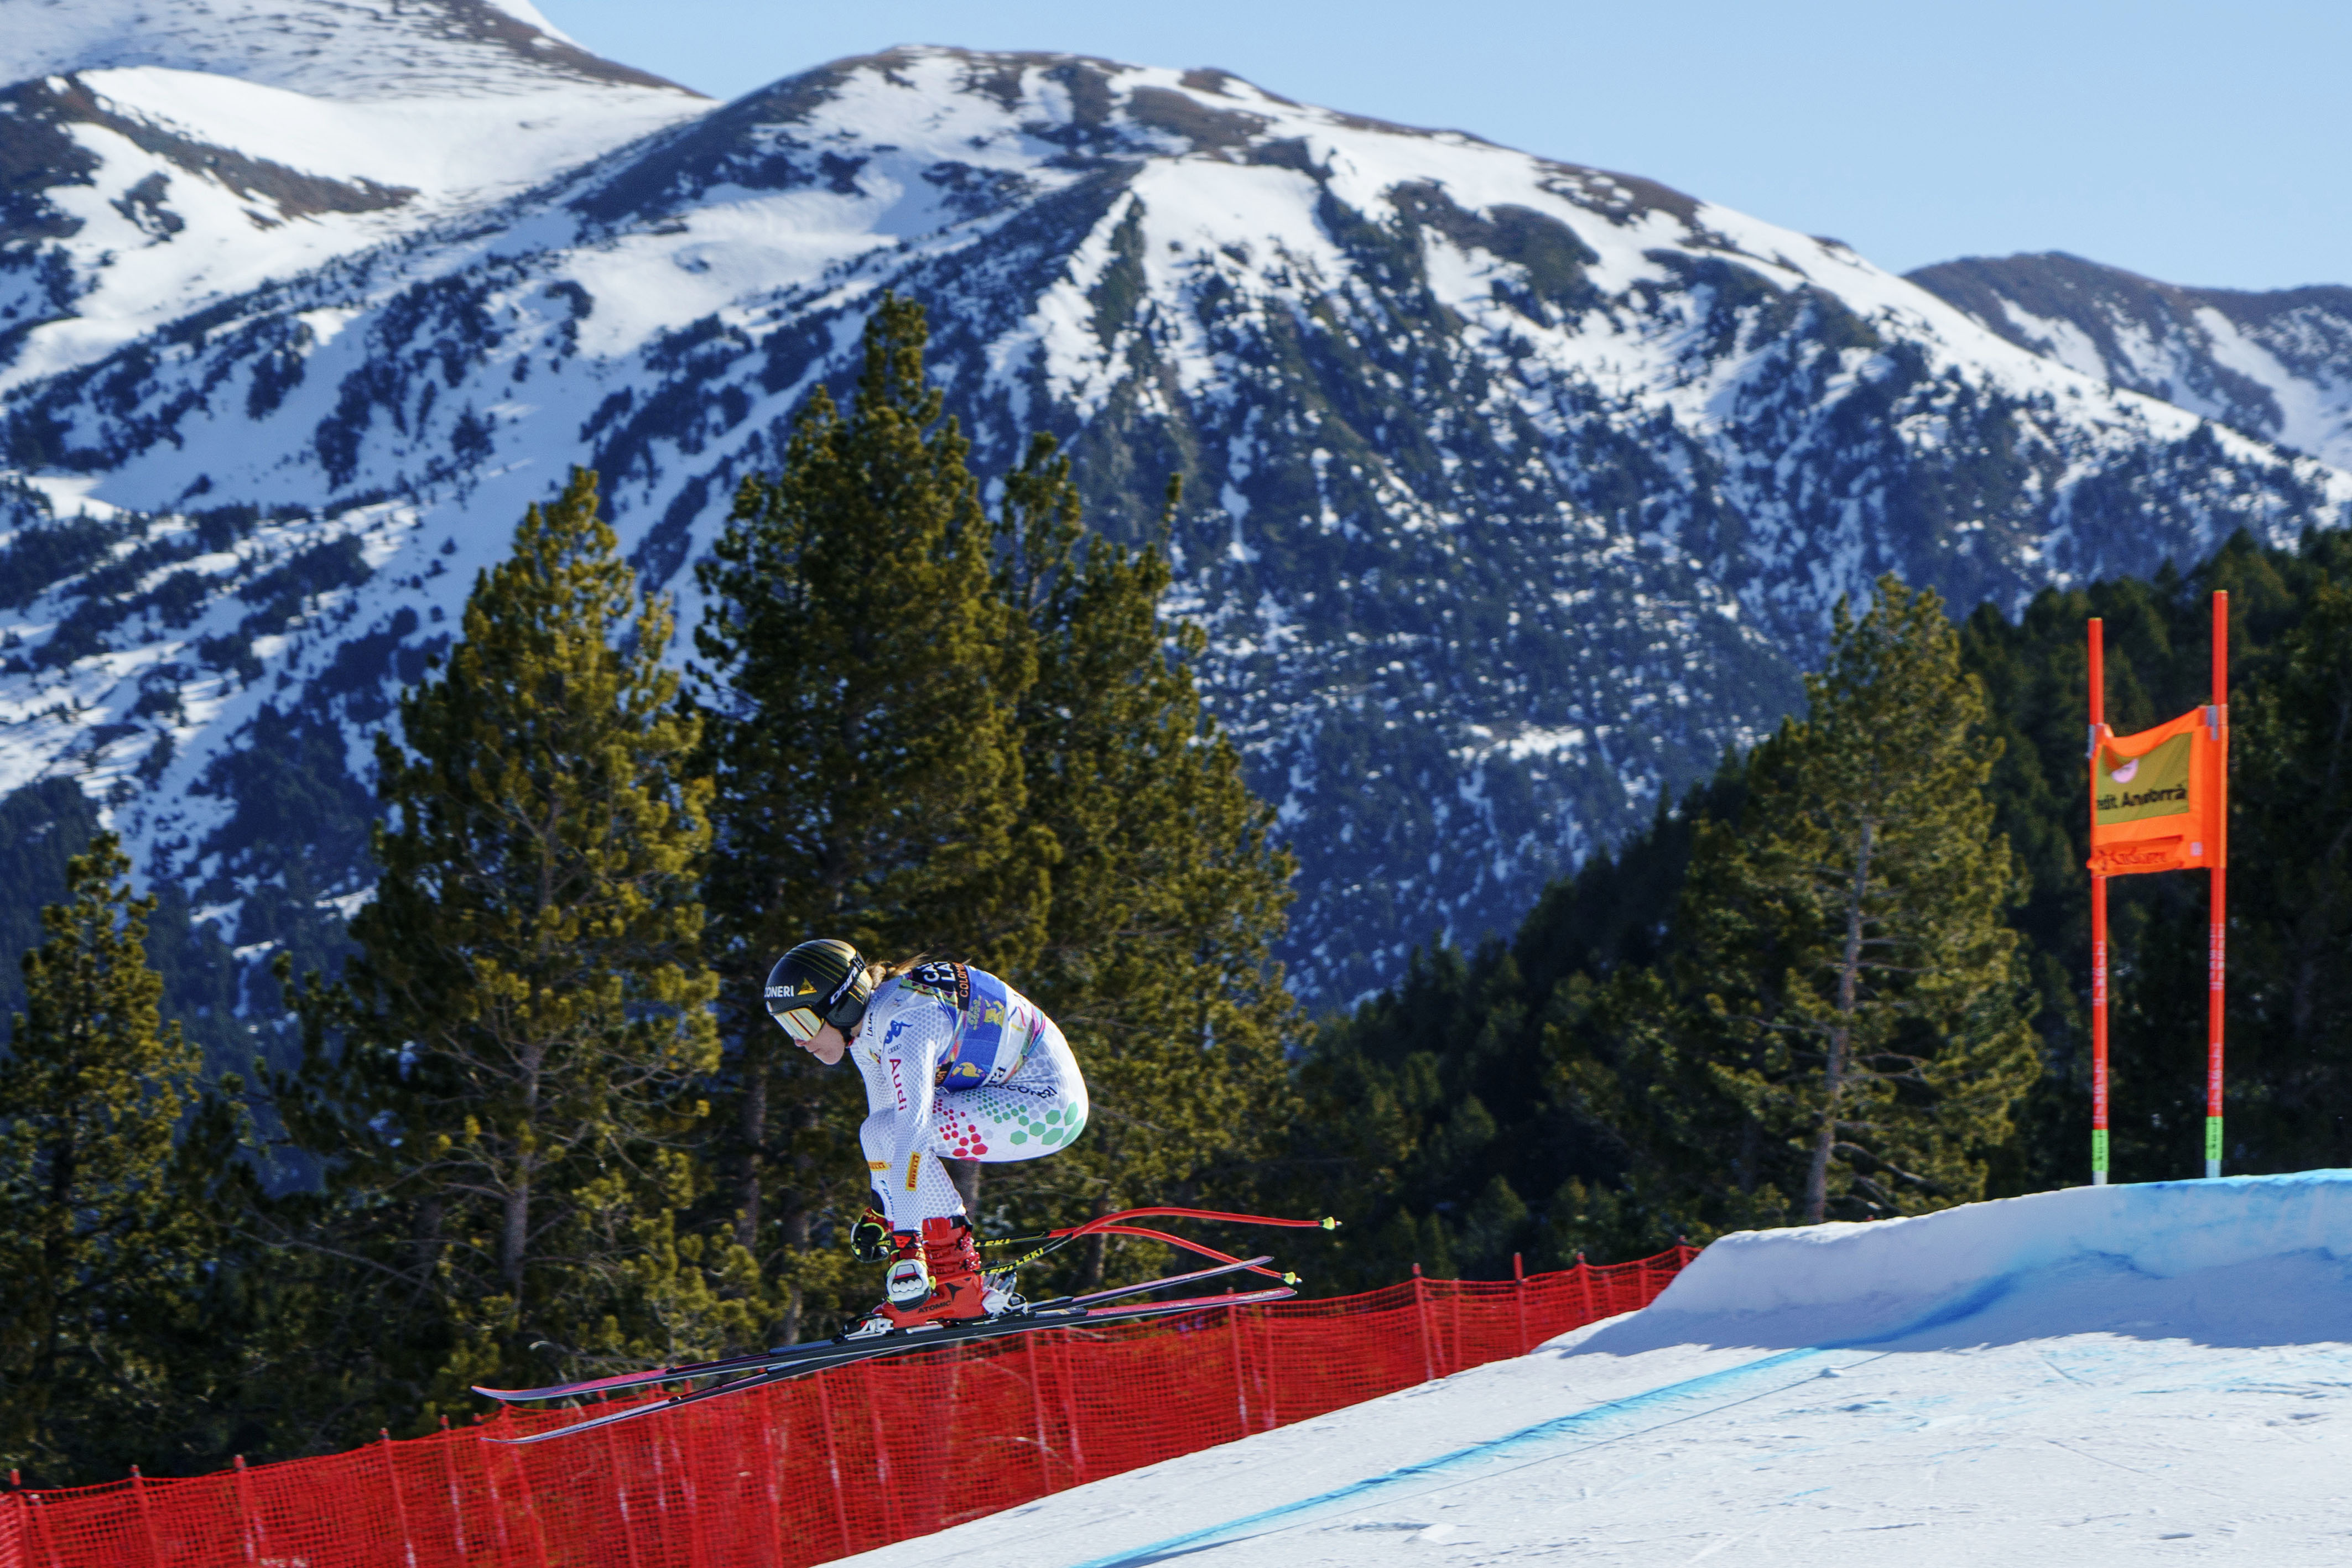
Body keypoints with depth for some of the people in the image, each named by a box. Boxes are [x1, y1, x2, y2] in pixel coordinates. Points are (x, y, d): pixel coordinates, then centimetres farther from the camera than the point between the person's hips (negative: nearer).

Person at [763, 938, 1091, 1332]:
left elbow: (911, 1128, -36)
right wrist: (879, 1210, 21)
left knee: (886, 1134, -20)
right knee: (877, 1134, 3)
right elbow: (886, 1113, 17)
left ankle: (959, 1285, -15)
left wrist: (906, 1241, -42)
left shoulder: (905, 1024, -26)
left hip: (1047, 1099, -10)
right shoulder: (863, 1024, 3)